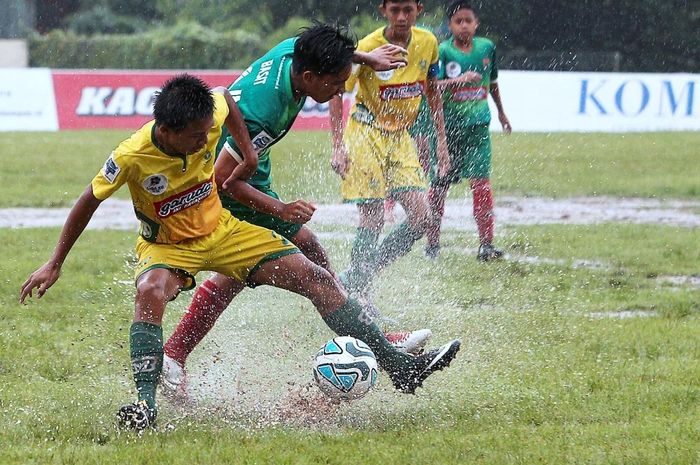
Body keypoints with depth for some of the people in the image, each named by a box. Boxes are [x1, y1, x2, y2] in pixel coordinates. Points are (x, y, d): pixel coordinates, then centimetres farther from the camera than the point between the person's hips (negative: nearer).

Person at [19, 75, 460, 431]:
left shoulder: (211, 115, -22)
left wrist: (248, 155, 4)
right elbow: (89, 202, -15)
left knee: (317, 278, -4)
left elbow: (227, 98, 5)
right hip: (165, 244, -4)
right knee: (151, 292, -40)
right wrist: (55, 265, -10)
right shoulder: (132, 158, -31)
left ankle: (401, 368, 2)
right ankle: (145, 404, -40)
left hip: (221, 229, 4)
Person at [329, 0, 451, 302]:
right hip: (366, 133, -5)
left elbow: (432, 92, 12)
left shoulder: (427, 43, -2)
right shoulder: (368, 47, -17)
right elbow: (337, 93, -12)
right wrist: (338, 147, -20)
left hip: (400, 137, 5)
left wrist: (441, 141, 10)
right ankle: (357, 297, 0)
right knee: (373, 218, -11)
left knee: (420, 217, -5)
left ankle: (358, 276, 9)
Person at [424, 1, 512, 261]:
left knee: (481, 183, -10)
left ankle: (486, 244, -9)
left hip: (477, 126, 2)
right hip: (447, 126, -2)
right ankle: (433, 243, 21)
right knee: (439, 186, 6)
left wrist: (501, 112, 33)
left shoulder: (487, 48, 5)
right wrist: (459, 81, -36)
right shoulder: (443, 51, -7)